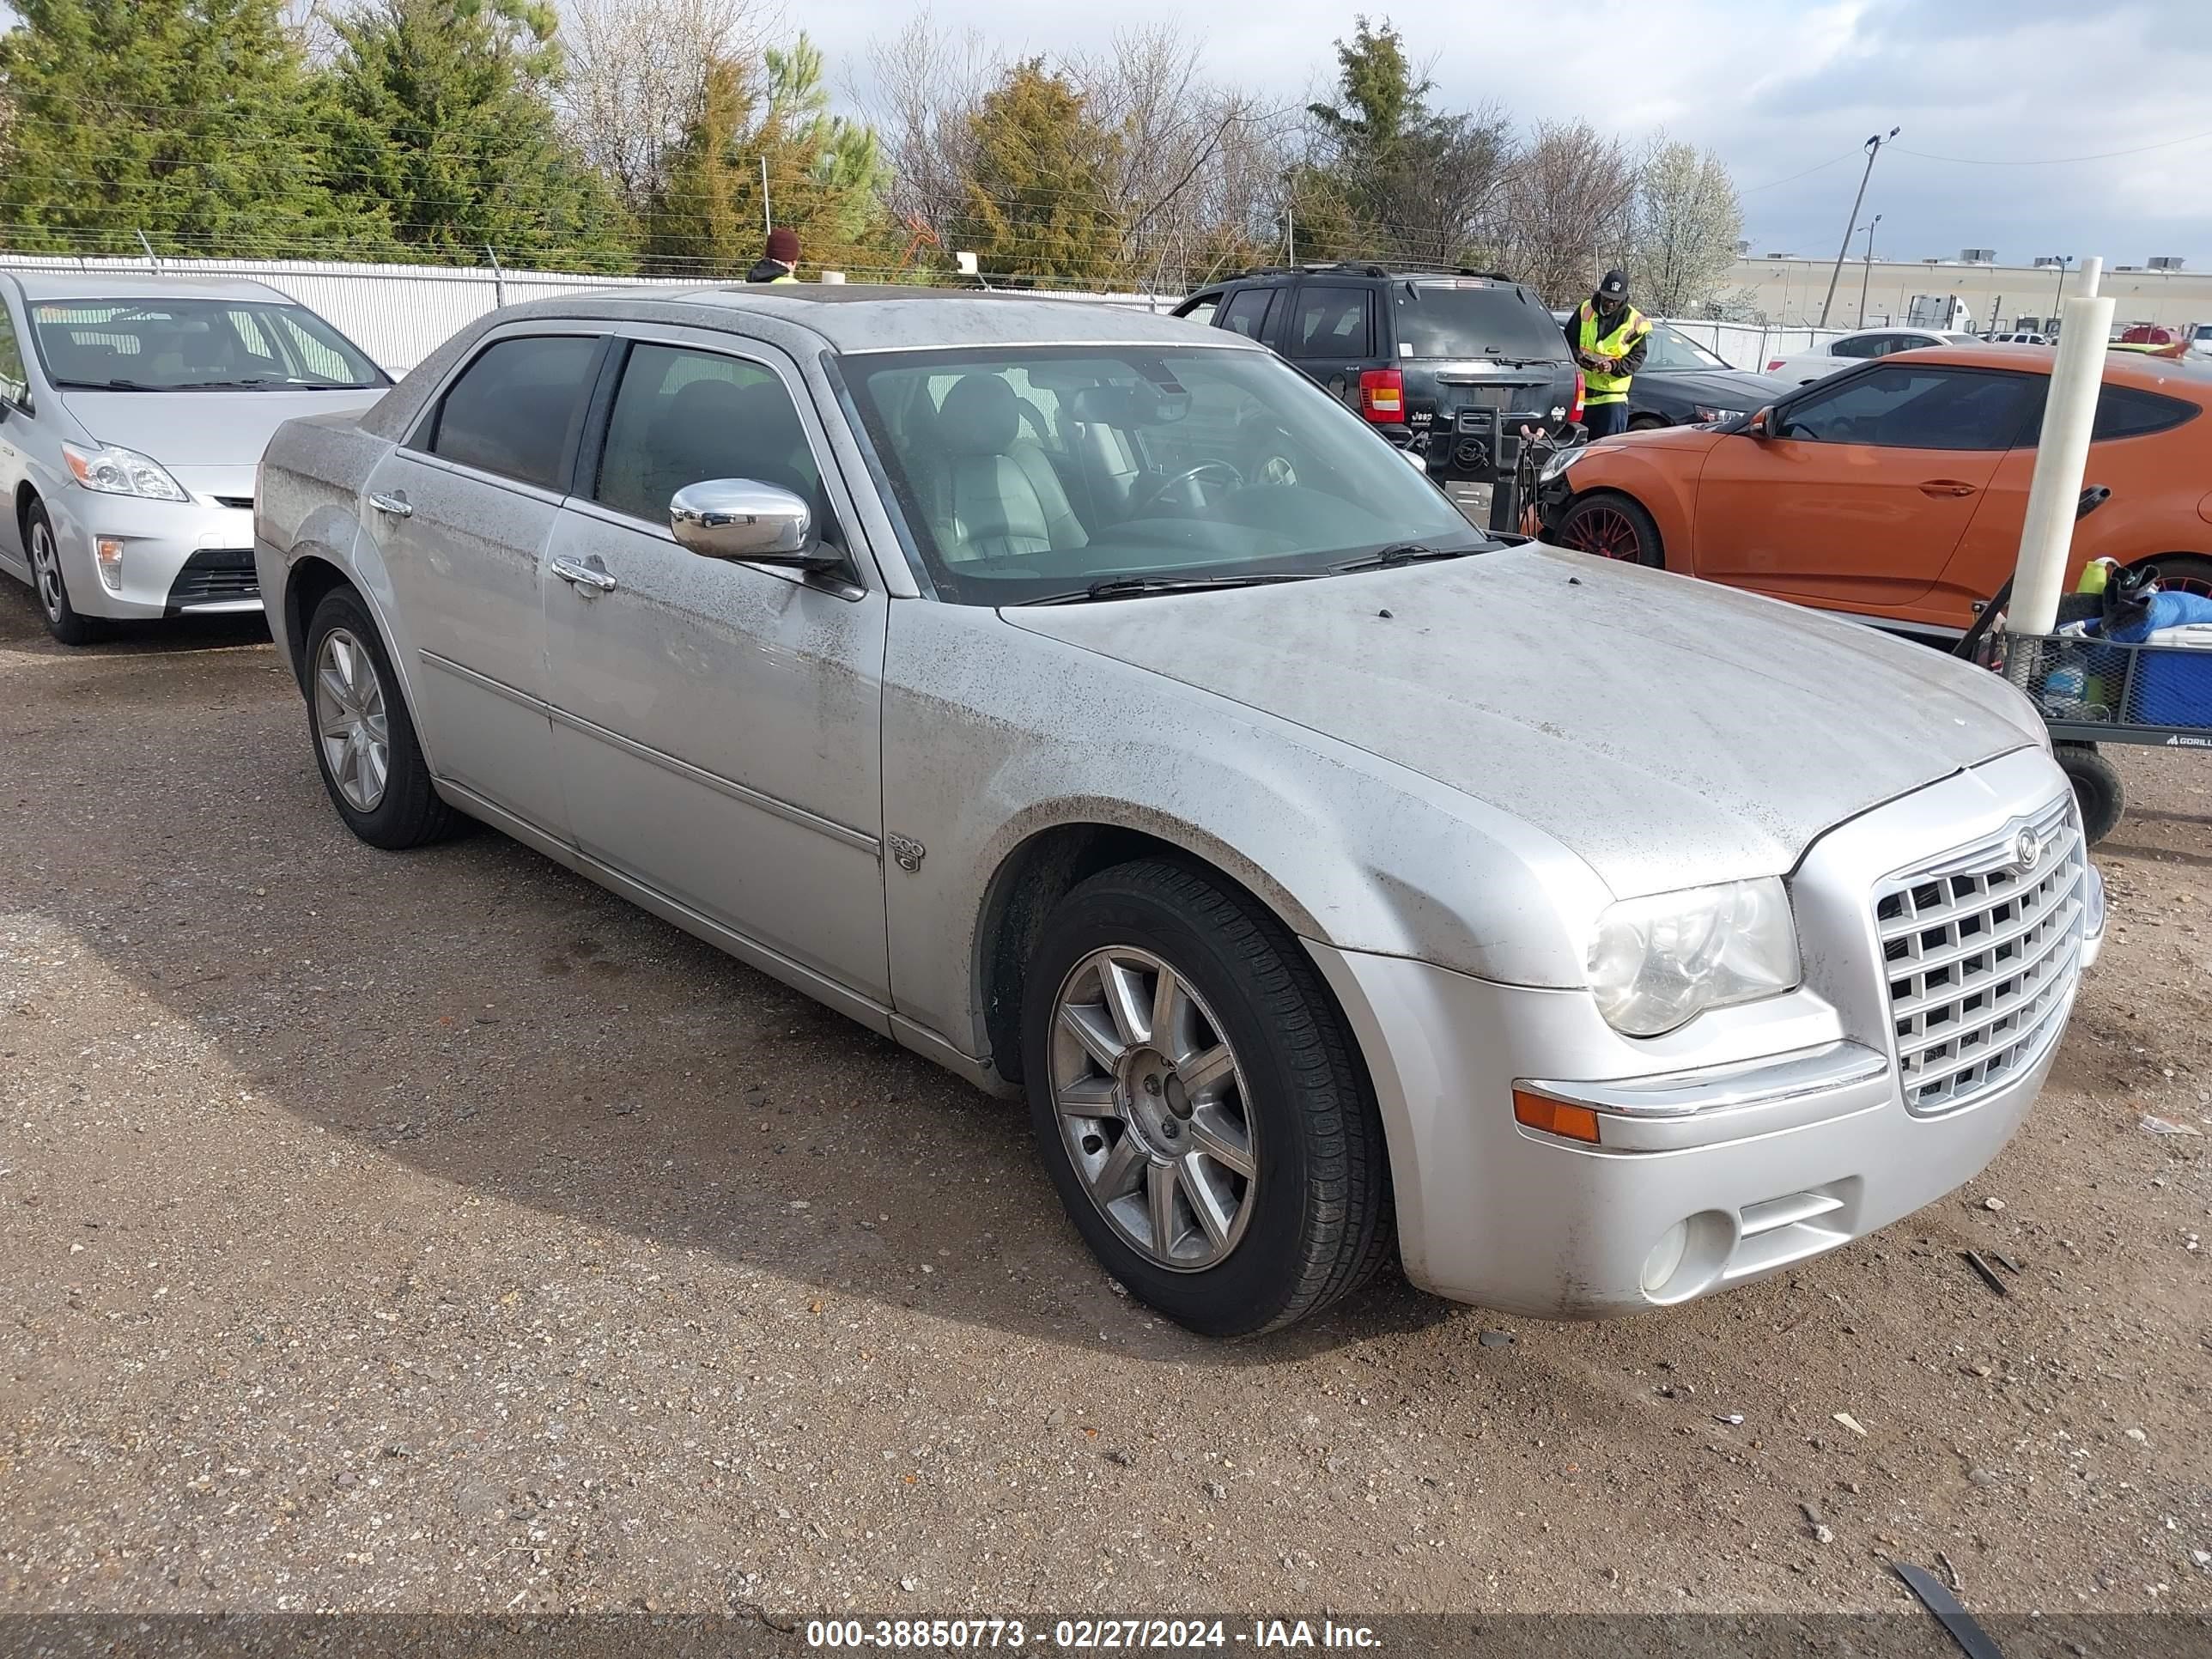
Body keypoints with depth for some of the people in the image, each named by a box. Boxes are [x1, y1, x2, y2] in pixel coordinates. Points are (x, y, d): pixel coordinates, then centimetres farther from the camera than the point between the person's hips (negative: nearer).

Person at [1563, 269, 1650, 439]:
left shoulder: (1634, 322, -1)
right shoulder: (1585, 310, 5)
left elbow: (1637, 357, 0)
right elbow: (1568, 341, 9)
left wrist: (1614, 366, -19)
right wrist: (1578, 356, -13)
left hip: (1612, 395, -2)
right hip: (1580, 392, 2)